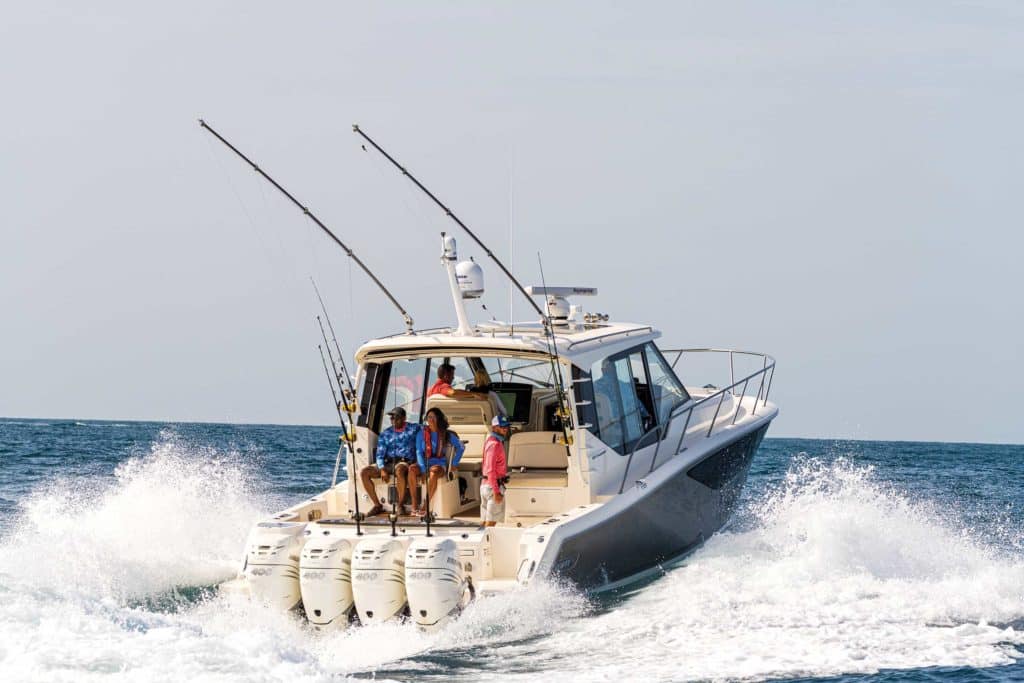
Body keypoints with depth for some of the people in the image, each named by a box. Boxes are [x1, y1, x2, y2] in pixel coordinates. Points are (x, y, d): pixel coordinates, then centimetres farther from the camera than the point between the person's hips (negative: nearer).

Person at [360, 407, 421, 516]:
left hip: (405, 463, -4)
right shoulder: (385, 434, 14)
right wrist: (382, 470, -11)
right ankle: (377, 505, -10)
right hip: (387, 463, 4)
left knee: (399, 470, -41)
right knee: (364, 472, -17)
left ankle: (400, 505, -27)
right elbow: (380, 455, 6)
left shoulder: (413, 429, 7)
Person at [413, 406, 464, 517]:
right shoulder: (422, 433, 7)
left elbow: (461, 447, 11)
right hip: (424, 463, 2)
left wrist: (454, 464, 2)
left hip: (439, 463, -2)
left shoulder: (446, 434, 4)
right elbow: (419, 452, 2)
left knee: (433, 473, -39)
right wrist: (423, 469, -12)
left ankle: (425, 507, -38)